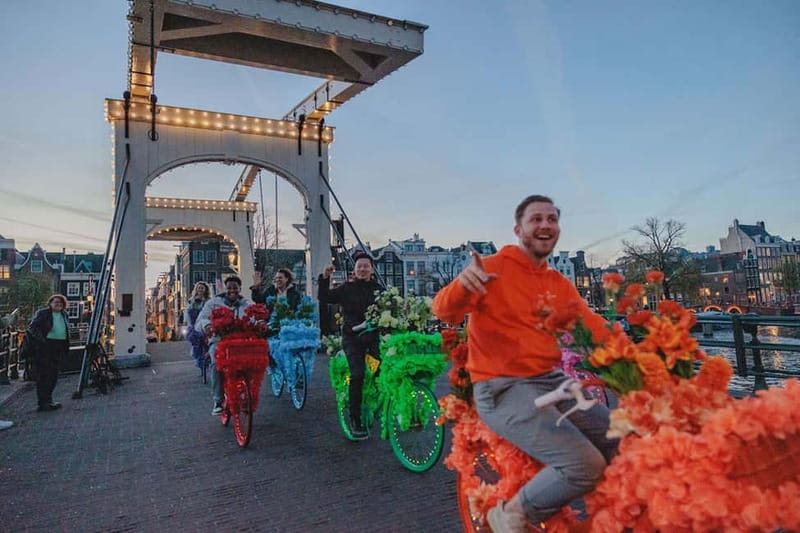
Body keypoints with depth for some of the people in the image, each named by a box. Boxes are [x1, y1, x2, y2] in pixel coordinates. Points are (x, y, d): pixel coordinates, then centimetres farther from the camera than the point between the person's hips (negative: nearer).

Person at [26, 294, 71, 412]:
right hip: (45, 346, -7)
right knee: (43, 375, -6)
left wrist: (66, 348, 15)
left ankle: (48, 400, 24)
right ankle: (43, 403, -3)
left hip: (58, 348, 7)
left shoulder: (64, 315, 16)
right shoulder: (42, 313, -3)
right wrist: (40, 338, -22)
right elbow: (32, 327, -9)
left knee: (53, 375, 12)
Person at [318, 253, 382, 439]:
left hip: (373, 336, 2)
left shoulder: (378, 289, 10)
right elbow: (324, 298, -4)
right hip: (352, 337, -2)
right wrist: (325, 278, -15)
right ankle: (355, 419, -3)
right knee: (357, 374, -17)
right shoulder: (347, 288, 3)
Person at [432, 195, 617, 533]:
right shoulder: (493, 268, -7)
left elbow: (593, 325, 4)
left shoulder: (559, 283, 14)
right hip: (502, 388, -7)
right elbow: (445, 313, -21)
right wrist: (462, 285, -43)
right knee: (585, 464, -20)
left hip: (551, 381, 7)